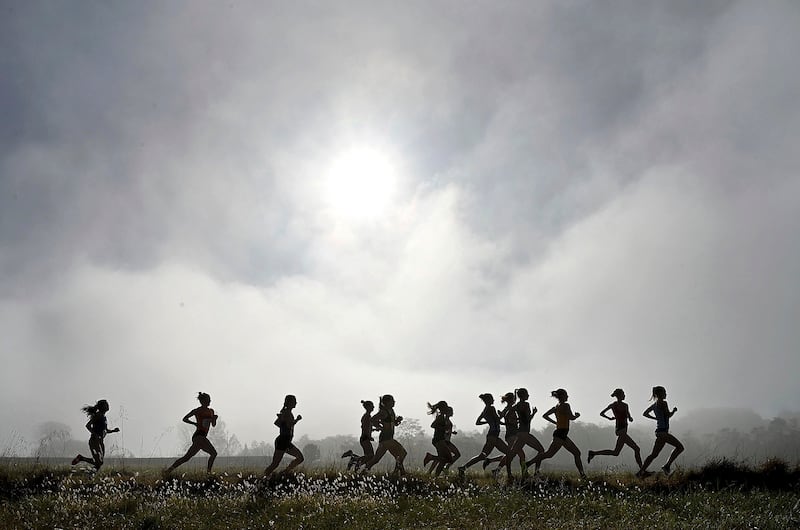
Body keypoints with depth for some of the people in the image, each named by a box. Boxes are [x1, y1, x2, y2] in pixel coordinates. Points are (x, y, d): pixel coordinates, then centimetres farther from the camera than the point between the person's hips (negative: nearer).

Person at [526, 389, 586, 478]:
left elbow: (545, 416, 16)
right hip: (561, 433, -10)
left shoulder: (556, 407, 15)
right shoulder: (566, 405, -9)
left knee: (577, 453, 11)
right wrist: (577, 415, 2)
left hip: (563, 435, 10)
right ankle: (529, 463, -14)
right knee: (549, 453, -13)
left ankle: (582, 474, 10)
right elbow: (571, 417, -19)